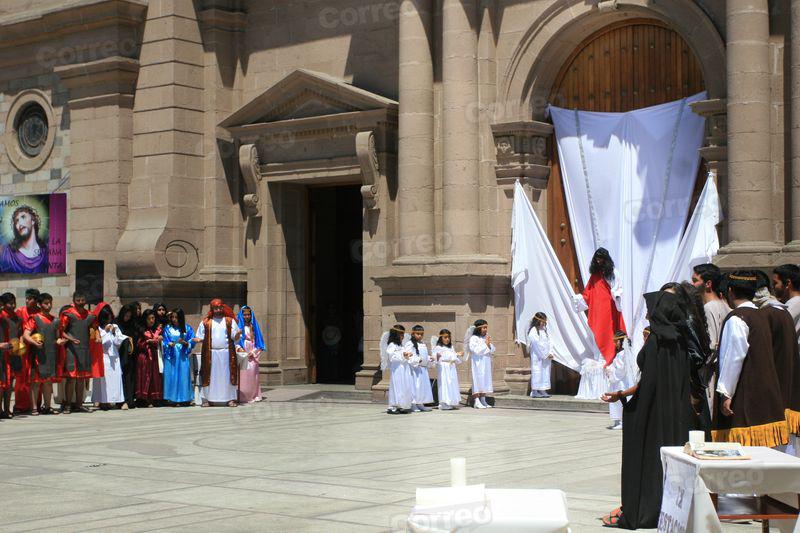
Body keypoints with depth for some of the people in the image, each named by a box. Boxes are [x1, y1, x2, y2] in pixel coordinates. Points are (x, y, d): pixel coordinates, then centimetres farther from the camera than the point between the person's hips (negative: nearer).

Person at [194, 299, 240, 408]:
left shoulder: (230, 321, 8)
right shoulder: (206, 322, 8)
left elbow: (234, 337, 4)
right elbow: (201, 336, 9)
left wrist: (237, 334, -18)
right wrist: (198, 339, -13)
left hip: (226, 353, 0)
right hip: (210, 353, 0)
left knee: (227, 375, 0)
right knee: (209, 376, 0)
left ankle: (230, 399, 4)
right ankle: (207, 399, 4)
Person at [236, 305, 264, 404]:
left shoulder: (254, 326, 12)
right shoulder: (238, 326, 5)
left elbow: (259, 342, 10)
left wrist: (254, 352, -3)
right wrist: (239, 348, -16)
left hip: (252, 355, 2)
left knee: (253, 375, -1)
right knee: (243, 374, -9)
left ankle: (253, 395, 3)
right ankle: (242, 396, -10)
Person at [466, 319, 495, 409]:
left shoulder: (486, 337, 12)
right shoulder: (473, 338, -7)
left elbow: (492, 350, 12)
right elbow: (476, 350, -17)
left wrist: (489, 345, -8)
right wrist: (485, 344, -11)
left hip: (486, 363, 7)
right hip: (478, 363, -7)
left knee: (485, 381, 8)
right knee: (477, 381, -9)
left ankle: (483, 400, 14)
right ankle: (476, 401, -10)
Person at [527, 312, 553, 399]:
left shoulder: (544, 330, 15)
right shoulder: (533, 331, -10)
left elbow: (548, 343, 13)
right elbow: (537, 344, -15)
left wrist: (550, 353, -1)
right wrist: (546, 354, -13)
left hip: (546, 356, 8)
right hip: (537, 356, -7)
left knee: (545, 372, 5)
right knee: (537, 372, -6)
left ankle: (542, 390, 9)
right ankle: (534, 391, -3)